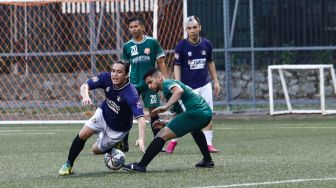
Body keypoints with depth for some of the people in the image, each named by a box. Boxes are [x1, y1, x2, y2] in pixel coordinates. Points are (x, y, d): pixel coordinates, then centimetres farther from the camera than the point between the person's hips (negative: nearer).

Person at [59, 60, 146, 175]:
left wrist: (141, 139, -60)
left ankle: (114, 150, 36)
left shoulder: (131, 94, -38)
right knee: (83, 135, -14)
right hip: (103, 114, 4)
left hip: (118, 128, -3)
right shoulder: (106, 78, -24)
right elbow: (85, 86, -19)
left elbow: (140, 118, -44)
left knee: (96, 150, 4)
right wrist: (85, 96, -44)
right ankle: (68, 165, 4)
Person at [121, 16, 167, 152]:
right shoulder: (127, 46, 5)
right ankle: (124, 144, 3)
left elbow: (160, 63, 3)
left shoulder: (152, 43, -1)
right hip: (132, 84, 1)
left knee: (153, 112, -1)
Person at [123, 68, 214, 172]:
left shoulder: (167, 83, 1)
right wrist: (165, 124, 18)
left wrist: (166, 106, -29)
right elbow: (180, 115, 29)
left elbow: (179, 90, -23)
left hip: (196, 112, -11)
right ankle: (207, 160, 49)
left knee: (163, 135, -13)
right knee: (194, 128, 45)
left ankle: (141, 165, -16)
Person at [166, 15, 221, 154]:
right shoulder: (181, 46, -8)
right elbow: (177, 66, -5)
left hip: (204, 85, 3)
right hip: (187, 86, -3)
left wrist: (215, 81, 13)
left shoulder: (206, 44, 3)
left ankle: (208, 144, 4)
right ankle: (173, 140, 18)